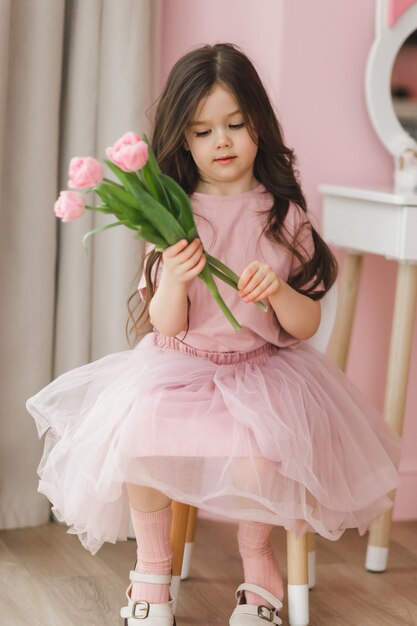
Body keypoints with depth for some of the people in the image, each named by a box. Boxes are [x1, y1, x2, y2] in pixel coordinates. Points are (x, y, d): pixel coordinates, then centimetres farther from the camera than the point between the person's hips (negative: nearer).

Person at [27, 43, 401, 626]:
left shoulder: (284, 216, -1)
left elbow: (307, 325, 0)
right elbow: (166, 326, -3)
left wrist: (278, 291, -22)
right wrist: (174, 282, -24)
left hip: (260, 368, -1)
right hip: (177, 366, 1)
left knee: (257, 463, -28)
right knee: (139, 443, -26)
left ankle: (257, 562, 5)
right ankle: (153, 568, 0)